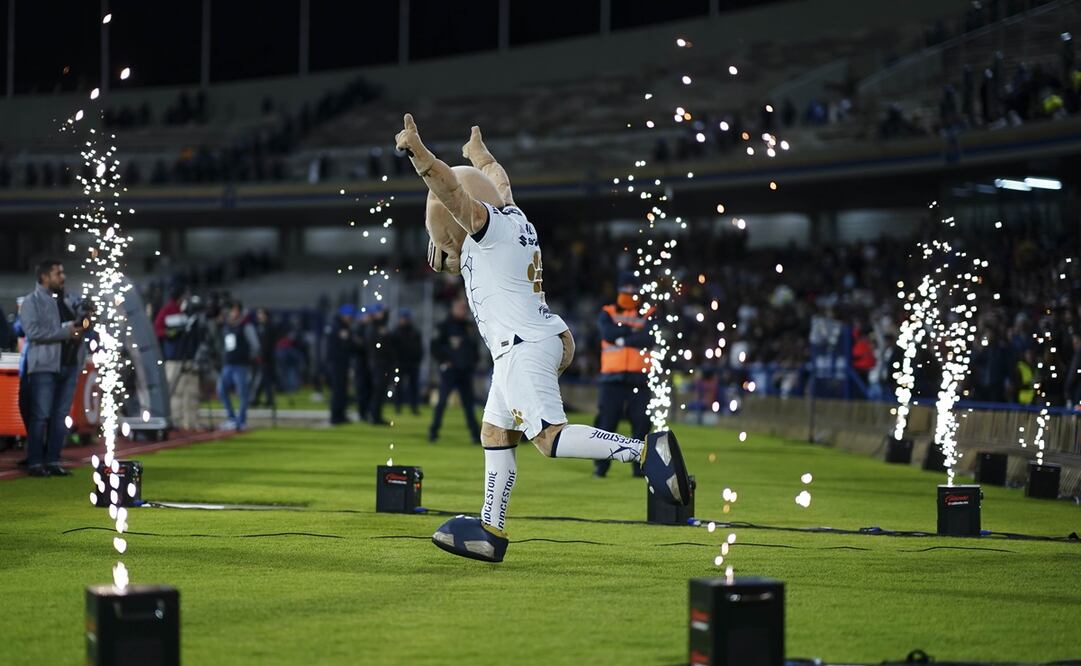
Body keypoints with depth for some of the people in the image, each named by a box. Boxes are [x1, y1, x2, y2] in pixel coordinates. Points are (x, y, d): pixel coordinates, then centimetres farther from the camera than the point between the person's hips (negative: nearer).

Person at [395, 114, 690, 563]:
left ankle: (645, 450, -26)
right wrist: (480, 155, 57)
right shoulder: (513, 215, 18)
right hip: (543, 341, 10)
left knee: (550, 437, -18)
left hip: (524, 347, -10)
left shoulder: (487, 223, -7)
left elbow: (452, 191, -24)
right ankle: (491, 532, 20)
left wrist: (417, 151, -34)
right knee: (495, 435, 15)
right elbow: (500, 185, 39)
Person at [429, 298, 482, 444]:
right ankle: (433, 432, 5)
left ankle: (475, 434, 2)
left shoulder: (468, 326, 14)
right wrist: (444, 361, -12)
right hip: (449, 370, -5)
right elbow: (435, 346, -7)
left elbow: (473, 346, 24)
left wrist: (474, 362, 12)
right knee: (442, 402, -3)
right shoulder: (445, 326, -4)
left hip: (465, 371, 6)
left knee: (468, 403, 4)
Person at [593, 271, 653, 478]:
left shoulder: (647, 314, 12)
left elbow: (648, 339, -6)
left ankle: (639, 465, 7)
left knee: (641, 423, -2)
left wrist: (623, 339, -8)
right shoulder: (607, 313, 12)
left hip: (638, 379, 1)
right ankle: (601, 465, 5)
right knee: (606, 422, -4)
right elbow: (608, 333, -10)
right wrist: (634, 330, -6)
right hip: (612, 379, -1)